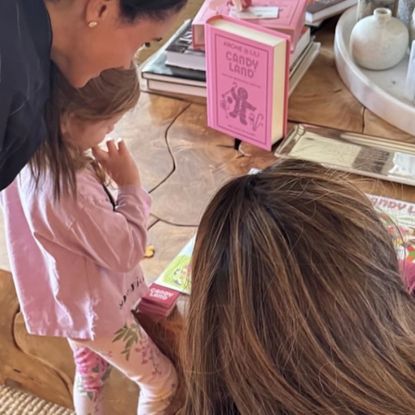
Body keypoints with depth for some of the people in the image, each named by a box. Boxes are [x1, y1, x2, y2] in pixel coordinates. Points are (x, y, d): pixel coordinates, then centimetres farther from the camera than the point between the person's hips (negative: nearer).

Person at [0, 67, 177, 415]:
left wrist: (96, 174, -12)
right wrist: (130, 186, -19)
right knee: (162, 383, 14)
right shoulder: (71, 190, -40)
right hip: (95, 310, -8)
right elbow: (126, 251, -26)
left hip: (72, 302, 8)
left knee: (90, 376, 31)